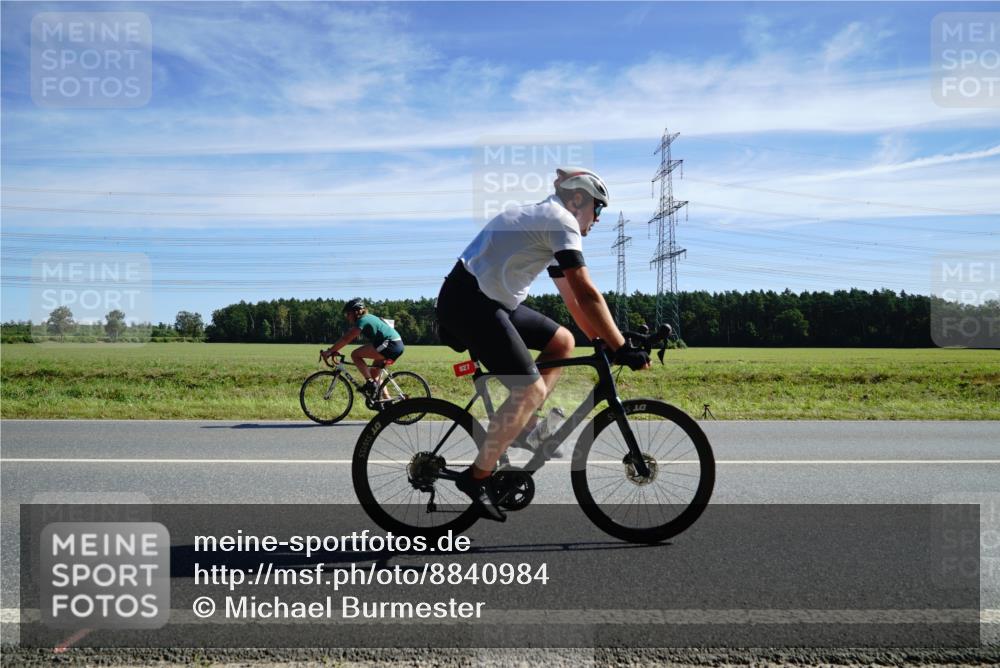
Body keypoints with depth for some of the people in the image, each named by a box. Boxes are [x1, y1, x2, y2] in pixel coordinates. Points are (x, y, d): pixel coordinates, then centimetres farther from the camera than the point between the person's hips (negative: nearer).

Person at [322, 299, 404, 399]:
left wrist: (329, 351, -13)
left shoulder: (362, 320, -9)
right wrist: (332, 349, 17)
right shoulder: (367, 318, 20)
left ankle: (370, 382, -9)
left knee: (355, 355, -9)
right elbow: (348, 336, 21)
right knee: (373, 373, 19)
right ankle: (388, 400, 19)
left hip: (390, 344, -10)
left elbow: (346, 339, -15)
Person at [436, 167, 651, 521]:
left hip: (491, 301, 10)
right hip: (468, 302, -10)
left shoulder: (544, 221, 21)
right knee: (531, 389, -13)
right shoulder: (561, 221, -9)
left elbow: (571, 297, 22)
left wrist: (603, 342, 18)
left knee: (562, 342, 11)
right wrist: (621, 348, -15)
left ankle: (522, 424, 11)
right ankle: (477, 476, -2)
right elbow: (587, 295, -18)